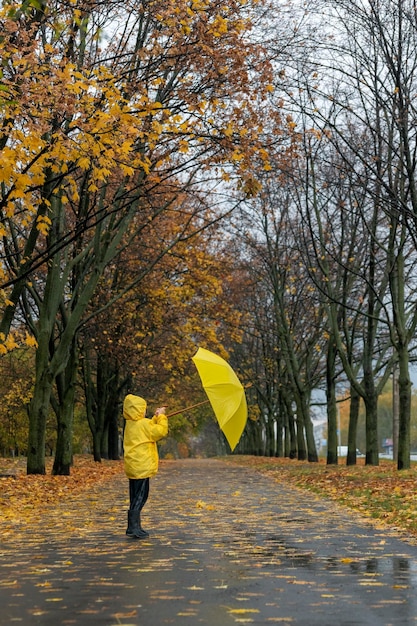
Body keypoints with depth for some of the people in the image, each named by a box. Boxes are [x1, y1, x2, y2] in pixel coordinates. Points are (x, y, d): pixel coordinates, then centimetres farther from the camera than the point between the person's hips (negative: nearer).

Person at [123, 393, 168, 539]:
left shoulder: (130, 424, 14)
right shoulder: (143, 424, -13)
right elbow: (161, 431, -13)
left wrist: (156, 417, 20)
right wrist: (161, 417, -1)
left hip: (132, 466, 9)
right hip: (141, 466, -9)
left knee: (136, 497, 13)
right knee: (140, 496, -6)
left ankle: (135, 527, 17)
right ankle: (133, 526, -9)